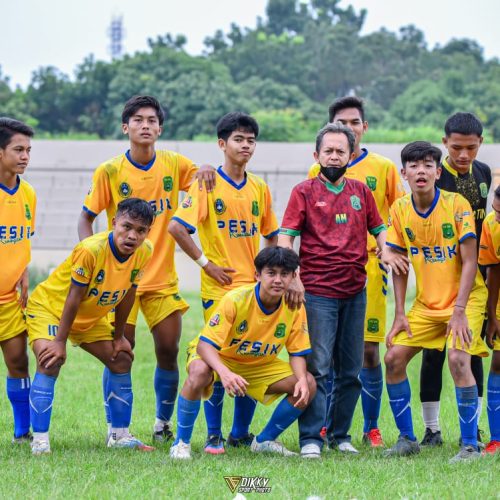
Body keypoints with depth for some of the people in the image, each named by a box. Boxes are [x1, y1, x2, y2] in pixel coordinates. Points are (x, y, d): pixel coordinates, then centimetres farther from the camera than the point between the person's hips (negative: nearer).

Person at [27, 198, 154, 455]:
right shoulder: (91, 249, -35)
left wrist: (118, 336, 4)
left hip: (91, 317, 7)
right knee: (50, 363, -25)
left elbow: (128, 293, -2)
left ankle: (120, 435, 17)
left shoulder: (144, 252, -17)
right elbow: (74, 297, -29)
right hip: (49, 307, -7)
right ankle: (39, 441, -23)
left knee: (122, 360, 5)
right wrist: (60, 341, -24)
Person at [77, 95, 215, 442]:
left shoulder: (174, 164, 1)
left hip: (163, 278, 2)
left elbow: (207, 180, 11)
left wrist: (206, 171, -13)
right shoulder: (109, 172, -5)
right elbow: (86, 218, 0)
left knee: (169, 351, 2)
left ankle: (163, 424, 19)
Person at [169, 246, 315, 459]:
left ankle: (265, 441, 5)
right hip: (219, 359, -5)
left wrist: (302, 380, -27)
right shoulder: (235, 299, -28)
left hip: (261, 365, 5)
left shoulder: (294, 308, -14)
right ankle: (181, 442, -21)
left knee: (308, 385, -15)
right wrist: (224, 372, -51)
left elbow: (297, 353, -5)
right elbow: (204, 344, -31)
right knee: (199, 371, -40)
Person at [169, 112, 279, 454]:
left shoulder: (260, 188, 11)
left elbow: (271, 235, 22)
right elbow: (176, 227, -12)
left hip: (254, 286, 5)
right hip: (220, 288, -5)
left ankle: (241, 432, 16)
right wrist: (206, 263, -11)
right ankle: (214, 435, 2)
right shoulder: (208, 184, -6)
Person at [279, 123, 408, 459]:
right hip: (317, 293, -5)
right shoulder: (304, 192, 0)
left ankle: (341, 435, 19)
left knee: (351, 371, 8)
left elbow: (378, 228, 20)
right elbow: (286, 237, -4)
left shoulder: (361, 192, 12)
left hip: (355, 293, 5)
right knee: (317, 367, -9)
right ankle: (311, 439, -7)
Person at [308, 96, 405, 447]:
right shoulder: (318, 171, 8)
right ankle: (329, 426, 12)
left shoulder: (384, 168, 4)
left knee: (369, 351, -2)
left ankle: (371, 428, 7)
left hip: (368, 267, -1)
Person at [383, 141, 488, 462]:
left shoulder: (457, 204, -15)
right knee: (394, 358, -3)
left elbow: (470, 261, -15)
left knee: (458, 358, -25)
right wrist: (400, 313, 0)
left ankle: (470, 445, -16)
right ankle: (407, 439, 12)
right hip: (426, 303, 5)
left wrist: (460, 311, -22)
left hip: (465, 298, -5)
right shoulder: (400, 210, -2)